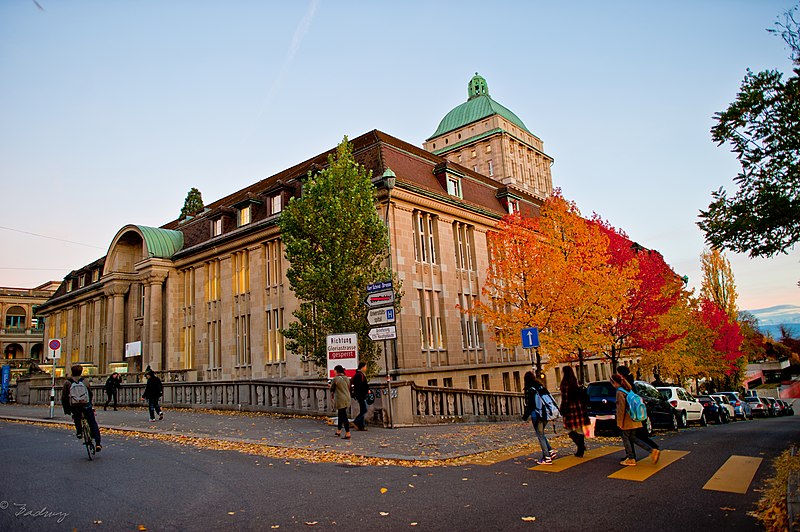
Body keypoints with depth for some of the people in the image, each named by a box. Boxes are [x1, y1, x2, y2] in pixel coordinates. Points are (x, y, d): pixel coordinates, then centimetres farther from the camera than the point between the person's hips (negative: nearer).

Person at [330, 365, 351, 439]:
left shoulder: (335, 379, -13)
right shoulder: (347, 378, 6)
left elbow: (332, 389, -1)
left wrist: (332, 394, 21)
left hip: (340, 400, -7)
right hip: (347, 399, 7)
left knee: (343, 416, -5)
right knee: (341, 415, 20)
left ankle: (348, 433, -5)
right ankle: (338, 431, 30)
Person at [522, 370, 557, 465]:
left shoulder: (529, 389, -11)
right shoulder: (541, 387, 10)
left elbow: (529, 405, -14)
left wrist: (525, 416, -3)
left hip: (537, 416, -7)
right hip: (545, 414, 7)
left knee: (540, 436, 0)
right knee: (541, 434, 22)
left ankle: (547, 458, 1)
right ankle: (550, 451, 13)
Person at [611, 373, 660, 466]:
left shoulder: (619, 392, -17)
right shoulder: (627, 389, 10)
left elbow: (621, 408, -19)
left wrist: (620, 422, -15)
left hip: (627, 420, -8)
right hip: (633, 419, 8)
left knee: (625, 438, 5)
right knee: (632, 438, 15)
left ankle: (631, 459, 11)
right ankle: (652, 451, 8)